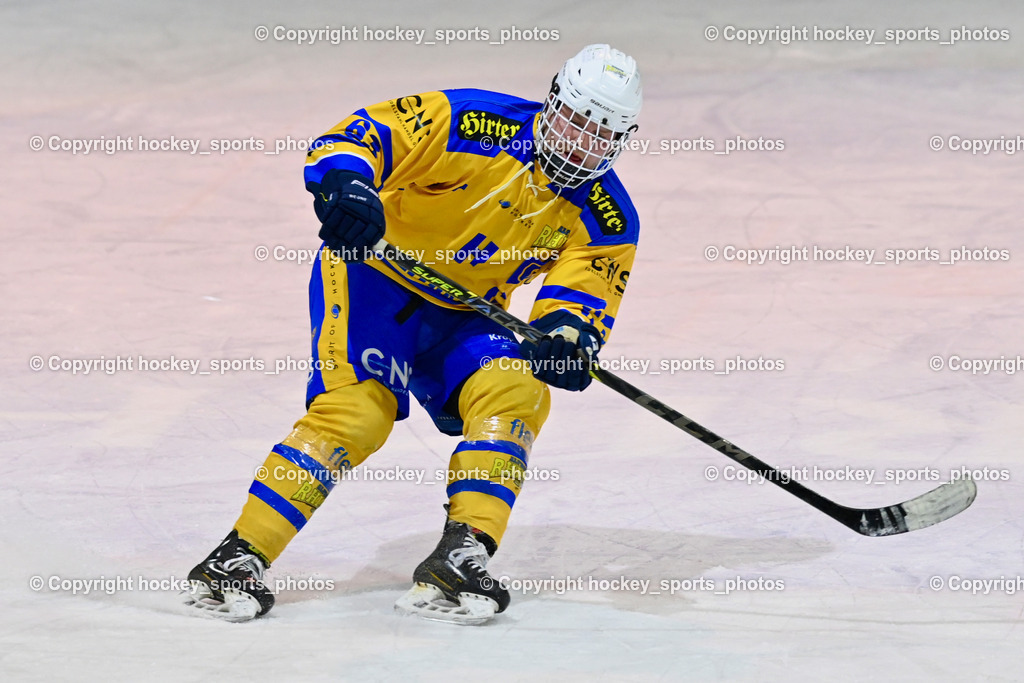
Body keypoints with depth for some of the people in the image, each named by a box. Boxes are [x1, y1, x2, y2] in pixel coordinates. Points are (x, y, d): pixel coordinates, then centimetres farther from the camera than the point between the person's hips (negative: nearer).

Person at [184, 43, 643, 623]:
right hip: (375, 273, -5)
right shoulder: (472, 125, -18)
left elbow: (585, 294, -13)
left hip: (460, 316, 5)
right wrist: (345, 180, -43)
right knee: (359, 407, -25)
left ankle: (459, 558, -23)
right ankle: (238, 558, -24)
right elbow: (360, 136, -21)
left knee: (518, 393, -22)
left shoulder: (606, 220, -4)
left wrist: (566, 335, -37)